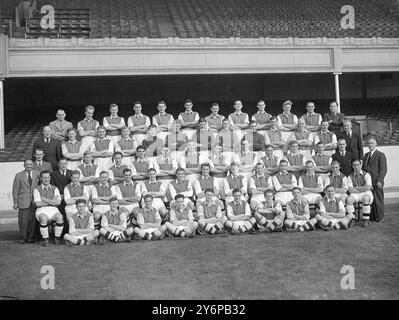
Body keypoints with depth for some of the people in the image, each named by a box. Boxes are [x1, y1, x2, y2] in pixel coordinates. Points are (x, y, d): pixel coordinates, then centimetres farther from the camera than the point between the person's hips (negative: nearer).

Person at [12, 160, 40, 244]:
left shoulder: (38, 174, 8)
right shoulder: (19, 175, 5)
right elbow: (15, 190, 5)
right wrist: (15, 203, 1)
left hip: (35, 201, 1)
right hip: (23, 202, -1)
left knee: (33, 220, 0)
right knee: (23, 220, -3)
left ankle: (31, 237, 11)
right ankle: (23, 238, 9)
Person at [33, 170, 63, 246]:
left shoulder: (54, 188, 15)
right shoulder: (37, 189, 8)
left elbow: (58, 202, 1)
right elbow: (38, 204, -5)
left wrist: (45, 200, -5)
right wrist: (52, 202, -3)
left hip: (53, 210, 2)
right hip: (41, 210, -2)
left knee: (60, 217, -31)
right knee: (43, 218, -36)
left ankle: (57, 238, -14)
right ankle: (45, 239, -19)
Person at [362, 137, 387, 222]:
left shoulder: (381, 155, -3)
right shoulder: (366, 155, 18)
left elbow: (383, 169, -8)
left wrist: (379, 180, -16)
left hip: (376, 182, -6)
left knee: (378, 199, 0)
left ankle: (379, 217, 10)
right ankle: (371, 217, 13)